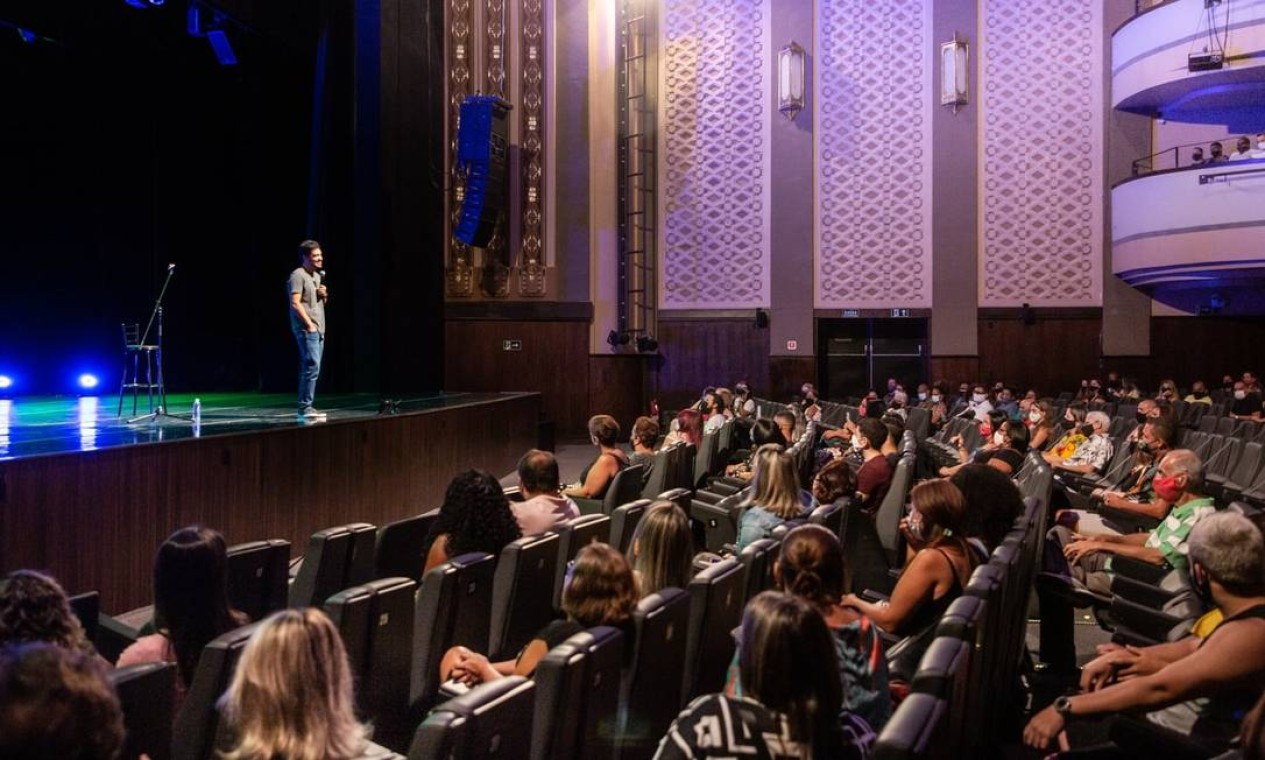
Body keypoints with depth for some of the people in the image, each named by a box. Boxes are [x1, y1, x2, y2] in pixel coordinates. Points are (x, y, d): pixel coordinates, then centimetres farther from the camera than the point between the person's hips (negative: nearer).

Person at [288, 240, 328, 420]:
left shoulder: (318, 276, 19)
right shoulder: (298, 275, -7)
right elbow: (295, 303, -15)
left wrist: (324, 295, 6)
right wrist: (309, 324, -18)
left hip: (319, 329, 9)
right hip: (306, 329, -9)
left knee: (310, 368, 8)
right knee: (312, 366, -16)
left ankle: (305, 407, 11)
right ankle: (305, 407, -14)